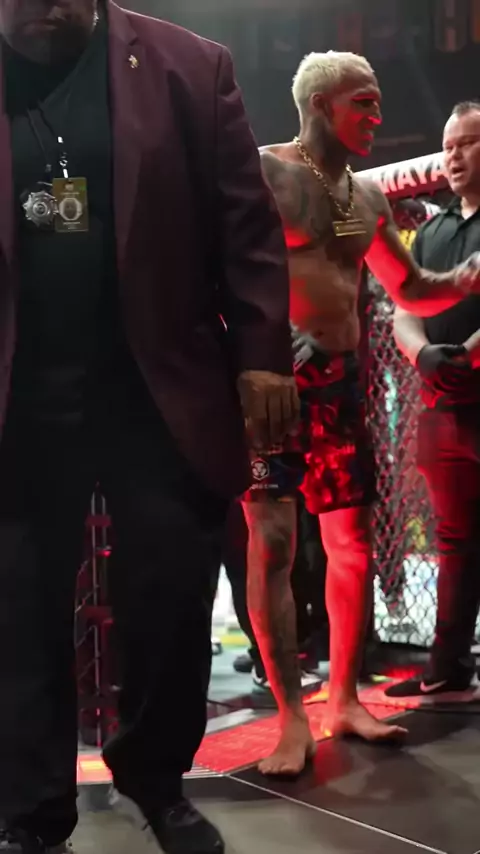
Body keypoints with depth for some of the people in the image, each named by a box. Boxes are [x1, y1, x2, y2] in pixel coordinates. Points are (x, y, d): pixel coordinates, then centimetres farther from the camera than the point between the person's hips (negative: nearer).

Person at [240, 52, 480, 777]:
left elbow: (410, 289, 23)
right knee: (272, 542, -11)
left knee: (354, 543, 7)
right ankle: (292, 718, -5)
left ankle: (345, 702, 20)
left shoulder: (366, 196, 16)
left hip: (340, 380, 7)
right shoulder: (261, 172, -3)